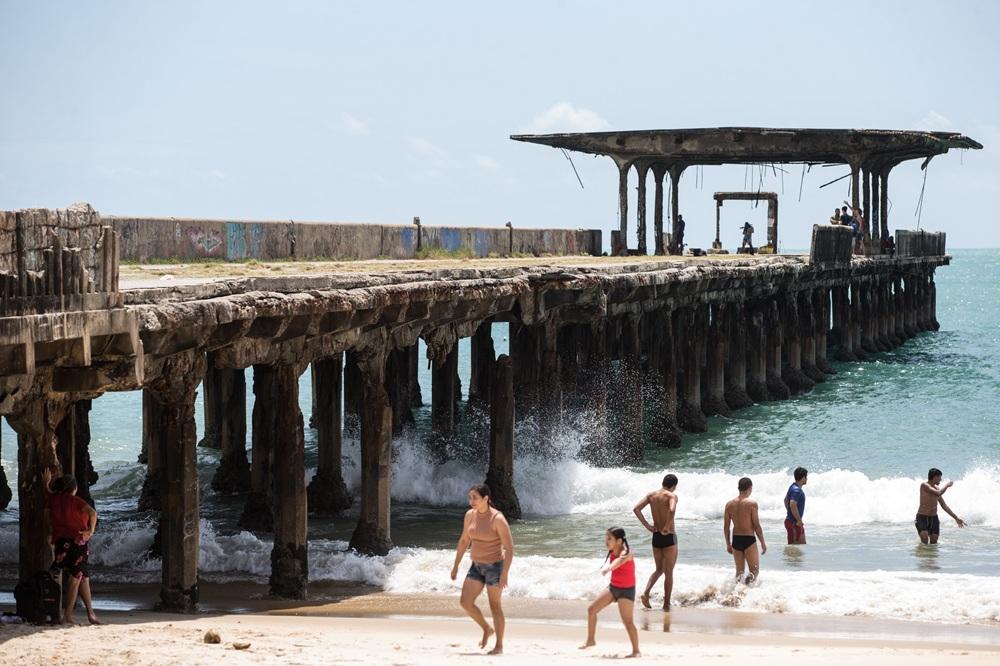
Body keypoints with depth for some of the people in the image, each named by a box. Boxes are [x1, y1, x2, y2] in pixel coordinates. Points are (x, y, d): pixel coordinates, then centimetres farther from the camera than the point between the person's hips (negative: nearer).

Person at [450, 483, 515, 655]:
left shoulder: (498, 519, -19)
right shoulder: (470, 515, 0)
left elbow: (509, 548, -17)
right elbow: (464, 541, 13)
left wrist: (504, 574, -22)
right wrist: (456, 565, 13)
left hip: (494, 566, -6)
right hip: (477, 566, 6)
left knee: (495, 606, 2)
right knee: (466, 602, 0)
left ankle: (499, 645, 14)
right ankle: (487, 629, 24)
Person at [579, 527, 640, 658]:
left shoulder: (626, 553, -23)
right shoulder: (612, 553, -1)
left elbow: (619, 561, -45)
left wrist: (608, 569, -63)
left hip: (626, 590, -8)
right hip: (613, 587, 8)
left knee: (627, 621, -13)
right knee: (591, 609, 5)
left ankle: (636, 651, -7)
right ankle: (590, 640, 18)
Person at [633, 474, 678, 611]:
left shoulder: (651, 495, 5)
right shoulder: (672, 496, -12)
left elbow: (636, 509, -2)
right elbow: (672, 510, -32)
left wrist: (647, 525, 1)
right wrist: (667, 526, -20)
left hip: (656, 536, 5)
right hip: (669, 537, -5)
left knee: (659, 569, 20)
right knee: (669, 572, 7)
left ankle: (646, 593, 0)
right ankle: (667, 604, 11)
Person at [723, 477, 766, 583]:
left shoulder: (729, 504, 4)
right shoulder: (752, 503, -10)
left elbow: (726, 527, 7)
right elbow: (757, 526, -9)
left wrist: (728, 544, 17)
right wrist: (763, 543, 1)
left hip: (735, 539, 5)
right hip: (749, 539, -5)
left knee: (739, 572, 15)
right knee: (755, 571, 1)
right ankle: (749, 580, -27)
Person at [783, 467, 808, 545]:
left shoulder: (793, 487, 9)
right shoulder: (797, 490, -23)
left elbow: (786, 500, 22)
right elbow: (792, 505, -35)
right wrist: (799, 520, -27)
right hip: (793, 523, -10)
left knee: (802, 544, 18)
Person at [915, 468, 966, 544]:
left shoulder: (937, 489, 11)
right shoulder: (924, 485, -11)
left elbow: (944, 506, 17)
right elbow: (938, 493, -25)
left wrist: (956, 518, 16)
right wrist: (947, 485, -7)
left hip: (934, 518, 7)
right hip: (922, 517, -7)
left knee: (934, 543, 1)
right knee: (925, 539, -22)